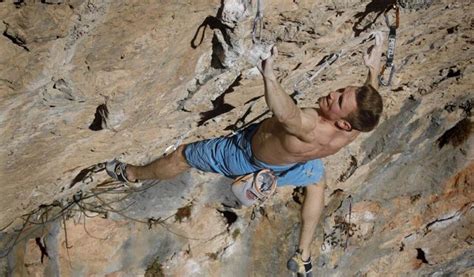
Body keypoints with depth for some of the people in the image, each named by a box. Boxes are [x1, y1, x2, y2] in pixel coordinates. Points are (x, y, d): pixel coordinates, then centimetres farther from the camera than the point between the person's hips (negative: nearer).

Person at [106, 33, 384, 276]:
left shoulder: (310, 128, -51)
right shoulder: (354, 127, -30)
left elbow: (284, 114, -73)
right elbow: (368, 103, -6)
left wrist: (269, 75, -79)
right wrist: (374, 69, -2)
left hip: (247, 156, -5)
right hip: (282, 168, 5)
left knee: (181, 156, 17)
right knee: (317, 182, 39)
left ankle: (133, 174, 46)